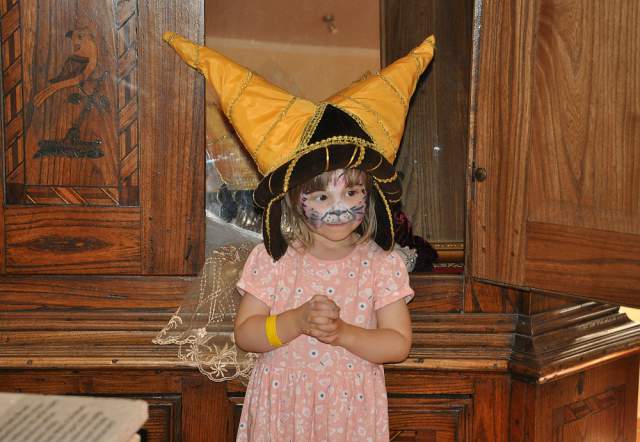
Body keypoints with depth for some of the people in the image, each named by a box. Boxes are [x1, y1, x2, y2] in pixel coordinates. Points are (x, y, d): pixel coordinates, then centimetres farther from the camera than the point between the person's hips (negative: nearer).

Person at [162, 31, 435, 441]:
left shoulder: (382, 265, -8)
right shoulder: (272, 260, -8)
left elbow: (398, 344, -8)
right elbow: (245, 334, -7)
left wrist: (343, 333, -21)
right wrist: (296, 322, -22)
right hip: (282, 408, 0)